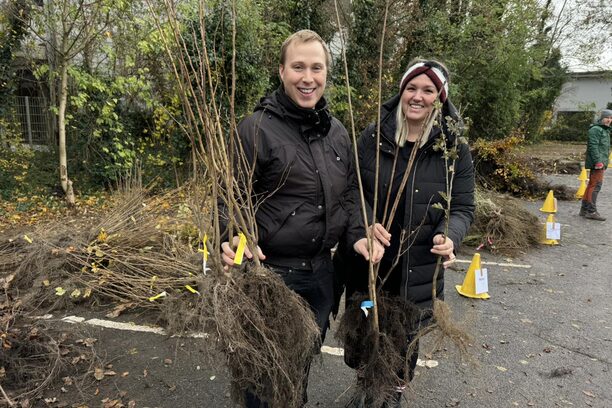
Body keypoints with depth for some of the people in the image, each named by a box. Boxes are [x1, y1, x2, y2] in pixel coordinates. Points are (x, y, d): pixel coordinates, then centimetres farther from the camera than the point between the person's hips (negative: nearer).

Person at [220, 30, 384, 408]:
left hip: (322, 269, 6)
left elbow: (350, 191, 11)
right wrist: (234, 239, -31)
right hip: (272, 271, -6)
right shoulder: (257, 128, -14)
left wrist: (358, 234, -4)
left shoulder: (338, 132, 5)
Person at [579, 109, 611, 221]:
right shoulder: (595, 129, -11)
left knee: (591, 185, 12)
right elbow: (593, 146, -19)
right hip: (597, 162, -10)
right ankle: (591, 211, -9)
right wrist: (598, 161, -24)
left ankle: (584, 209, 17)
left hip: (601, 162, 10)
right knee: (595, 185, -11)